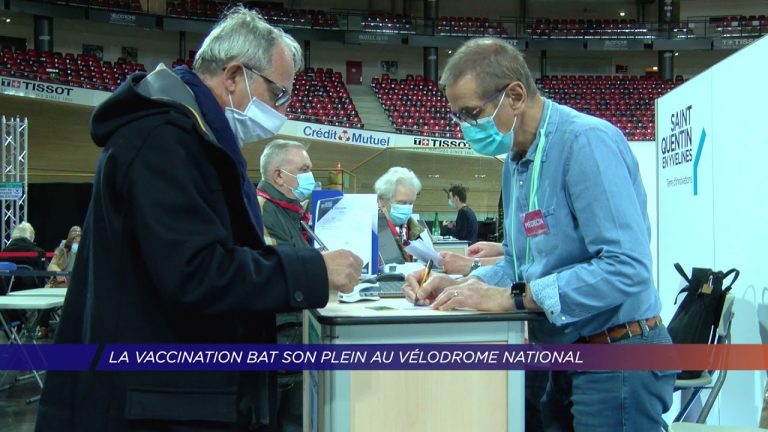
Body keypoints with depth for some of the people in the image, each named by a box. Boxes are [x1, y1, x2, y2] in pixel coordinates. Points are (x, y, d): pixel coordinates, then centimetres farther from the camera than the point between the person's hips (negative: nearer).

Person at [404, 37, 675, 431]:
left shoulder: (586, 142, -21)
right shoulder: (514, 161, 8)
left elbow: (626, 266, -29)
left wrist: (512, 297, -27)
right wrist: (465, 285, -3)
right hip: (567, 359, 9)